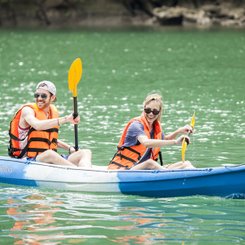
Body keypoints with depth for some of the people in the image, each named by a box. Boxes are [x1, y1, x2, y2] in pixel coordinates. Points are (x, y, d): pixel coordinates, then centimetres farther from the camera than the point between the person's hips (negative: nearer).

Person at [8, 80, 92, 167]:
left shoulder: (54, 111, 15)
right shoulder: (28, 110, -5)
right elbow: (37, 125, -30)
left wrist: (70, 148, 13)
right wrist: (66, 119, -33)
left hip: (52, 160, 7)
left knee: (86, 152, -10)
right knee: (49, 154, -39)